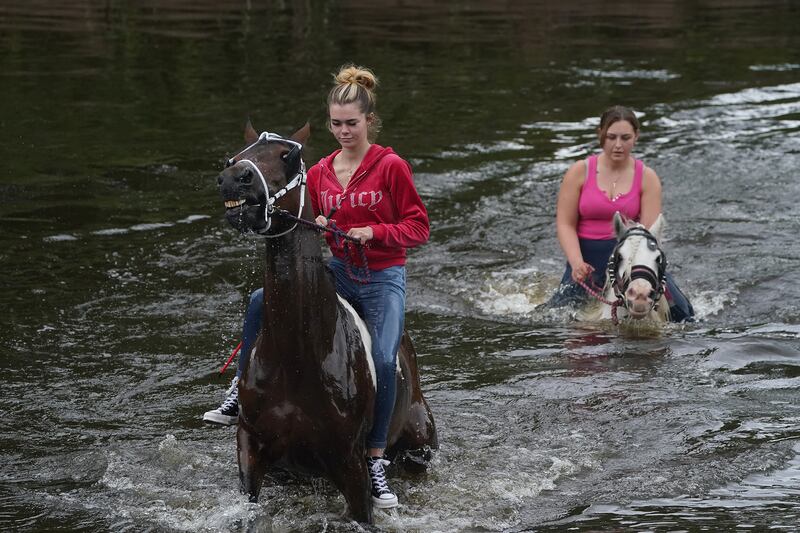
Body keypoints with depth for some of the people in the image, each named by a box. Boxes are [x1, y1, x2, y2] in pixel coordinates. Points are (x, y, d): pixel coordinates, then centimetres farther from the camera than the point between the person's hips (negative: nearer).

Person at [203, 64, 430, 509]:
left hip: (383, 278, -4)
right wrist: (313, 228, -10)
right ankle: (241, 395, 0)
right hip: (337, 271, 4)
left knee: (383, 359, -24)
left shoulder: (391, 167, -8)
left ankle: (376, 462, -12)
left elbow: (418, 227, -6)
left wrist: (373, 231, -20)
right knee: (261, 300, -15)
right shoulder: (319, 174, 5)